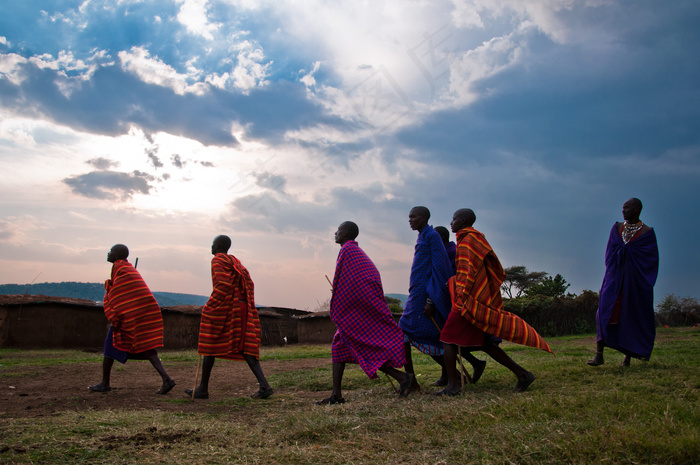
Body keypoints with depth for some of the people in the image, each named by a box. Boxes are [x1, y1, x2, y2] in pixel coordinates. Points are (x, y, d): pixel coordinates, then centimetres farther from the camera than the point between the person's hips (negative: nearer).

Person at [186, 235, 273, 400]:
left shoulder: (217, 260, -4)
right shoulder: (236, 262, 20)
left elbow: (222, 285, -17)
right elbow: (249, 284, 15)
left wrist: (210, 306, -13)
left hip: (222, 308, -7)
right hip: (241, 310, 7)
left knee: (210, 346, 5)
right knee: (243, 347, 2)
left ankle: (203, 389, 12)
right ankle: (264, 385, -13)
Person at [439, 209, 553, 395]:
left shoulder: (468, 240, -8)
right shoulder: (475, 240, 20)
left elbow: (468, 271, -18)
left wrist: (461, 296, -23)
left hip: (469, 299, -10)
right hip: (482, 300, 10)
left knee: (448, 337, -6)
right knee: (483, 343, 11)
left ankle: (453, 384, -9)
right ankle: (522, 374, 10)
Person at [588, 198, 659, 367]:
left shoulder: (647, 232, 1)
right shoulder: (617, 228, 11)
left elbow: (652, 258, -3)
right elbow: (610, 253, 10)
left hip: (636, 279, -2)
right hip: (615, 277, 2)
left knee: (631, 315, 3)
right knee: (606, 311, -12)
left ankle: (628, 354, 18)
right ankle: (599, 354, -18)